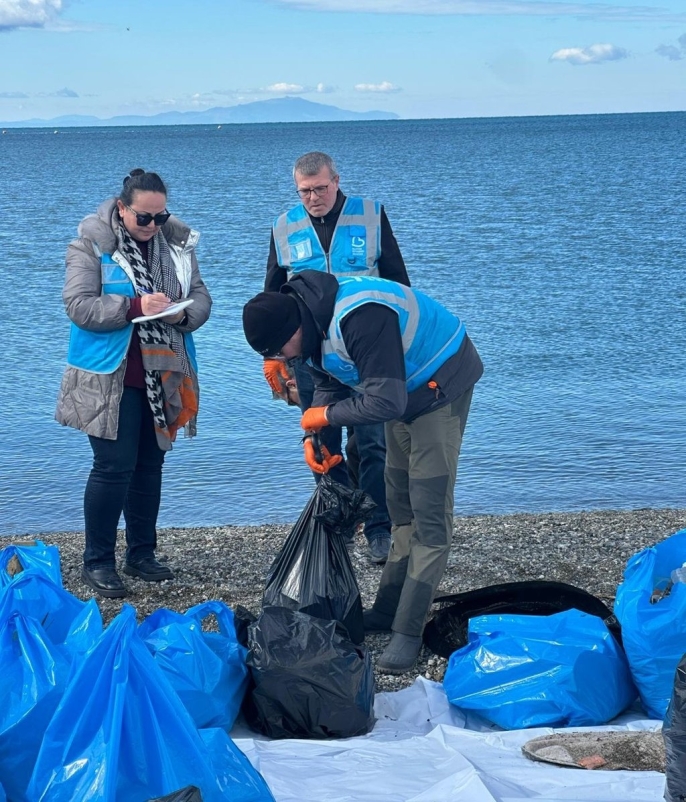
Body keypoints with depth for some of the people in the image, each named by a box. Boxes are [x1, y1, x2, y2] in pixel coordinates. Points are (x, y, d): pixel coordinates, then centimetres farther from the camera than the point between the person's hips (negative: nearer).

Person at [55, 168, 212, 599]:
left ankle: (142, 553, 25)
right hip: (111, 377, -5)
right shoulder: (91, 244, -8)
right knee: (114, 466, -6)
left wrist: (183, 314, -17)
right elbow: (79, 305, -16)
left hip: (163, 375, 5)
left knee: (151, 463, 13)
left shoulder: (177, 242, 6)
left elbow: (201, 297, 6)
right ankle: (97, 561, 6)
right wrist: (135, 306, -26)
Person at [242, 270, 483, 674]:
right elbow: (328, 382, 9)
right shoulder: (311, 318, -6)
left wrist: (325, 416, -20)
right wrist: (313, 435, -6)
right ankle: (390, 610, 25)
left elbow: (386, 402, -35)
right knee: (400, 504, 15)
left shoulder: (359, 321, -36)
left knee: (429, 511, -11)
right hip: (403, 389, 10)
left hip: (441, 383, -10)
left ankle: (408, 632, -10)